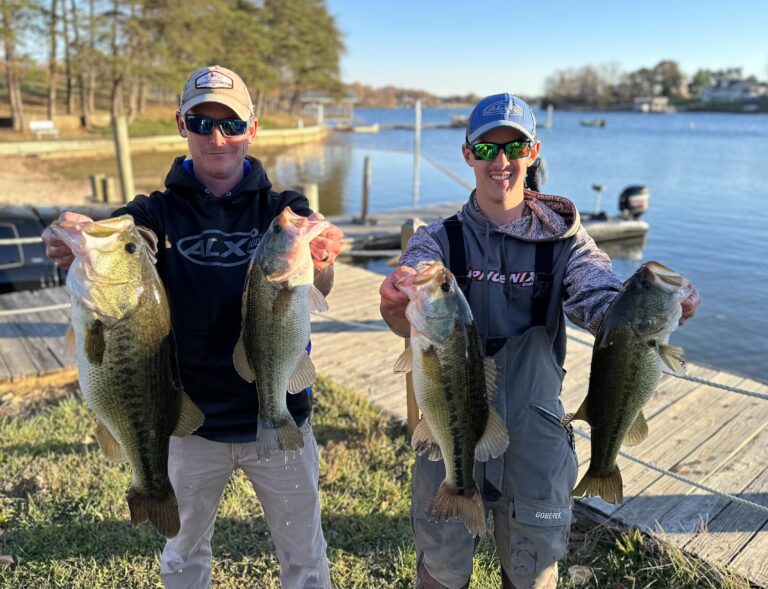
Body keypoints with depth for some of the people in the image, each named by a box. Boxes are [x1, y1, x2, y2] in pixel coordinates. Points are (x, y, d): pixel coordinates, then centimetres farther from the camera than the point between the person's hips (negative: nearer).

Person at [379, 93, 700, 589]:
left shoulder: (564, 240, -2)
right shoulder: (440, 240, -4)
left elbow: (600, 301, -18)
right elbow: (412, 318, -23)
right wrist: (398, 302, -46)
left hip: (536, 439, 1)